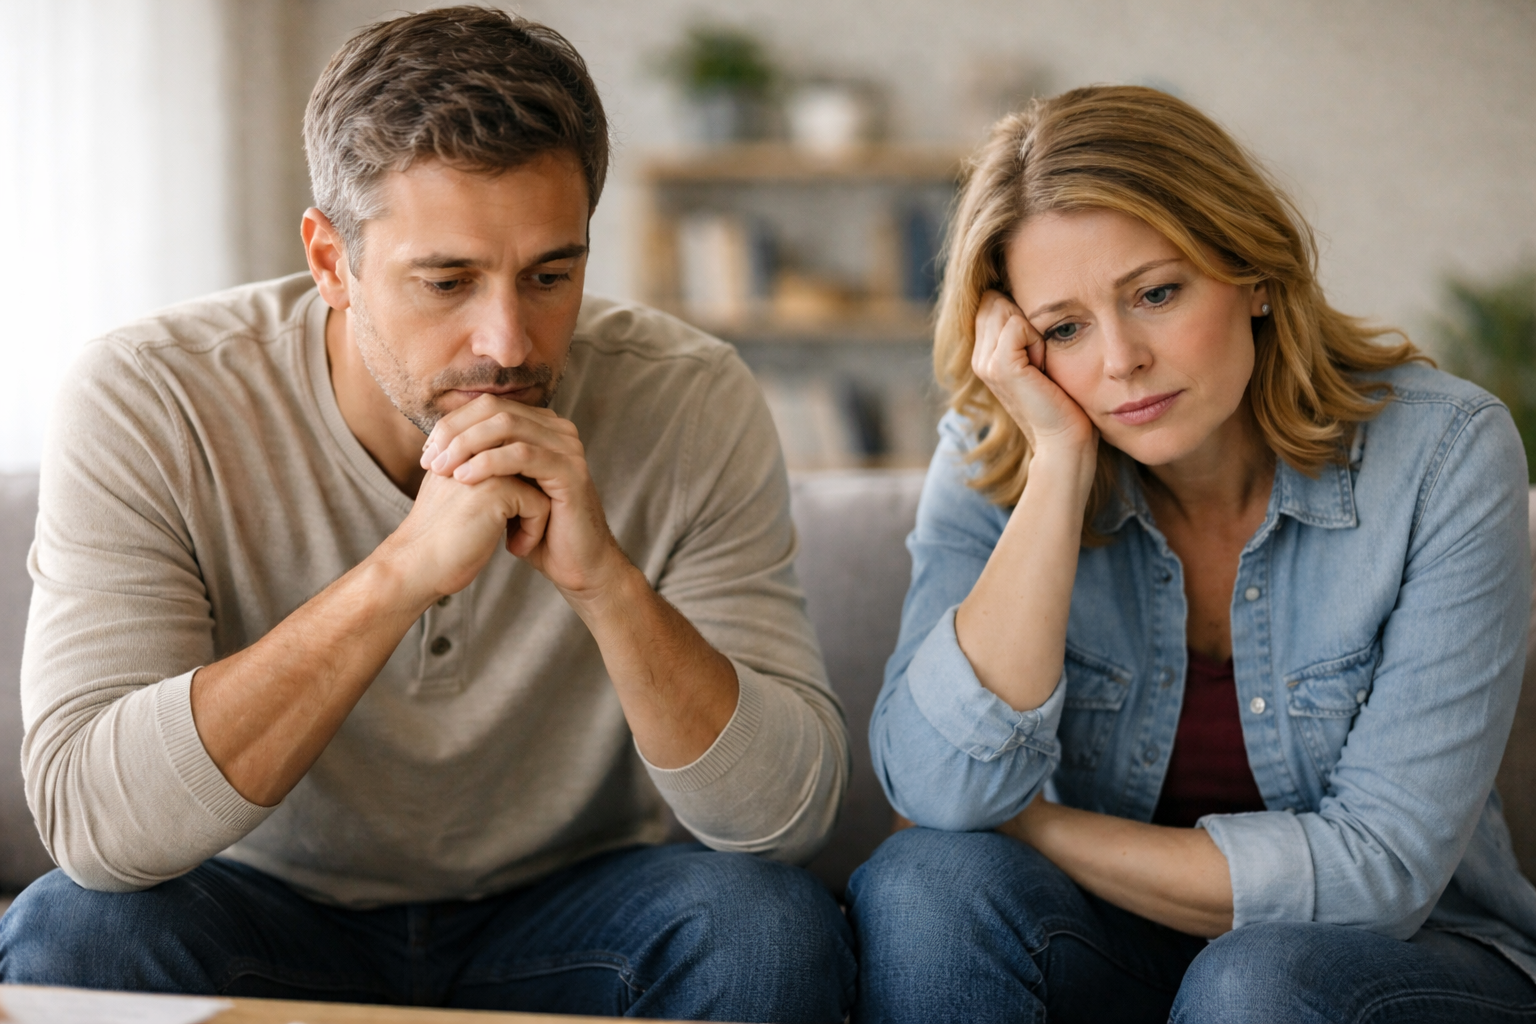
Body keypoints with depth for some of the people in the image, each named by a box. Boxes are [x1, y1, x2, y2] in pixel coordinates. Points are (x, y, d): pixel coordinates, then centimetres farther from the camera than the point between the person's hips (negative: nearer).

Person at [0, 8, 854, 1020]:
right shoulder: (149, 405, -19)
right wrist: (406, 567, -39)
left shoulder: (691, 405, -16)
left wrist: (604, 577, -36)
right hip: (270, 916, -1)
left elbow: (787, 813, -19)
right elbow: (90, 821, -30)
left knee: (772, 926, -27)